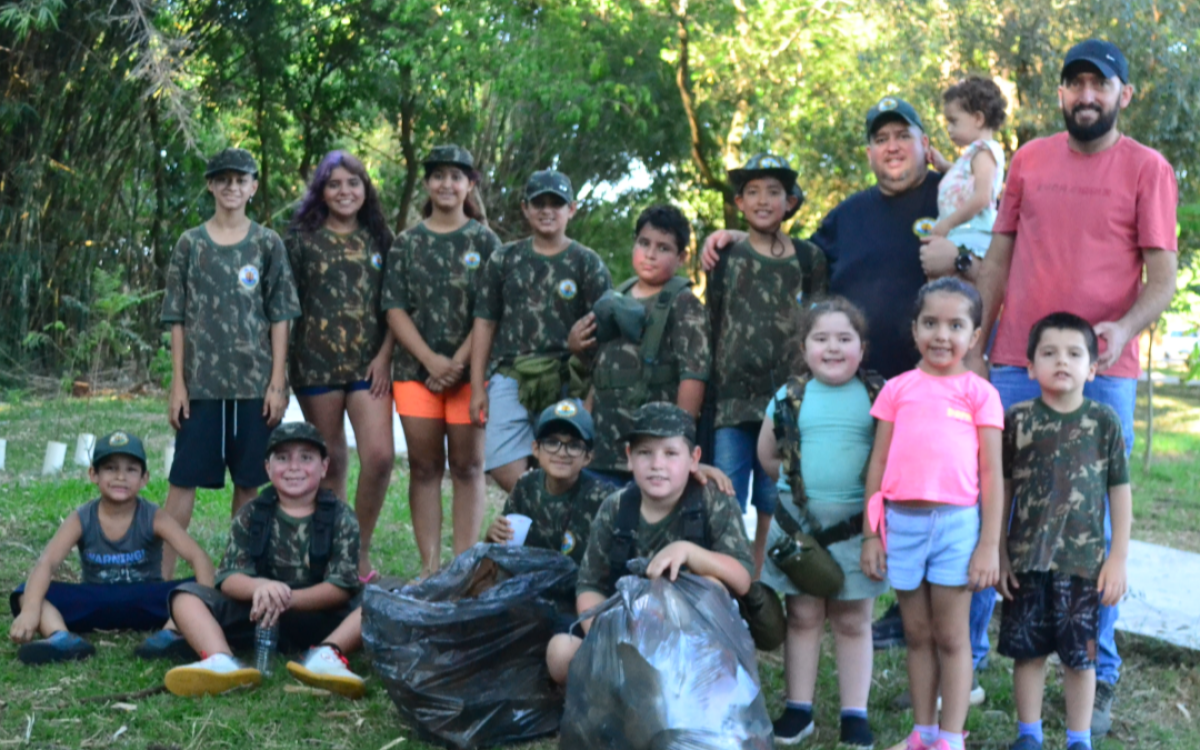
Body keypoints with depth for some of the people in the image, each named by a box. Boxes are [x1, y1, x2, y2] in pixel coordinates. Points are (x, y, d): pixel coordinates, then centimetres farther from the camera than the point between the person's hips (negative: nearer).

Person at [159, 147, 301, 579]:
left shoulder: (268, 244, 6)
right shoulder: (191, 244, 7)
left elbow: (279, 318, 4)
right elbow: (177, 319, 6)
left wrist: (277, 383, -3)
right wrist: (177, 383, -1)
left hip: (256, 382, 0)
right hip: (202, 381, 0)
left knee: (248, 480, 4)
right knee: (184, 478, -2)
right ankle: (163, 572, 2)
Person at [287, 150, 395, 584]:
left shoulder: (379, 239, 11)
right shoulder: (303, 239, 5)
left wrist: (384, 355, -3)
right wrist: (280, 366, -2)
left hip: (368, 363, 1)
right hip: (317, 363, -1)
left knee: (380, 455, -13)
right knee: (331, 463, 5)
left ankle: (361, 552, 3)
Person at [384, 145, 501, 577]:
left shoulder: (484, 241, 5)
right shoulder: (407, 243, 10)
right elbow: (395, 308, 3)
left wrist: (458, 363, -12)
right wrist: (430, 360, -10)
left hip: (470, 369, -2)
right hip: (416, 368, 2)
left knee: (467, 467, 1)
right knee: (424, 466, 3)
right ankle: (429, 566, 7)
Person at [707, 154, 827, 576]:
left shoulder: (808, 259, 10)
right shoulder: (725, 257, 9)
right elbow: (710, 329, 8)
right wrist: (709, 394, 2)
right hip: (731, 401, 0)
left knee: (773, 509, 4)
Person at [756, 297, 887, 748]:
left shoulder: (877, 397, -1)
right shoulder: (789, 397, 2)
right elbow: (766, 454, 13)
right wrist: (802, 481, 10)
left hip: (856, 524, -1)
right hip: (800, 521, 1)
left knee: (853, 622, 7)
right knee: (803, 616, 10)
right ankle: (798, 709, 18)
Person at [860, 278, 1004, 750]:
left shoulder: (979, 393, 2)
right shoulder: (898, 389, 7)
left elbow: (991, 473, 0)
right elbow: (878, 464, 8)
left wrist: (989, 544, -5)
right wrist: (870, 534, 4)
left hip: (956, 521, -2)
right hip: (901, 521, 2)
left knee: (951, 637, 4)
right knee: (917, 635, 12)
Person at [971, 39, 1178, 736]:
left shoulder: (1148, 168, 1)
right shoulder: (1030, 159, 11)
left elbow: (1163, 277, -3)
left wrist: (1126, 328, -22)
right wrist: (975, 344, 7)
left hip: (1102, 373, -3)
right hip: (1017, 366, 3)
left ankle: (1099, 677, 12)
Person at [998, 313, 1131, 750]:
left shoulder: (1104, 422, -2)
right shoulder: (1017, 419, -2)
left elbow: (1120, 492, 2)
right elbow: (1001, 489, 3)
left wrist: (1118, 558, -1)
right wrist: (998, 551, 1)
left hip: (1083, 561, -1)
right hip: (1026, 559, 1)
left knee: (1080, 655, 8)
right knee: (1027, 650, 10)